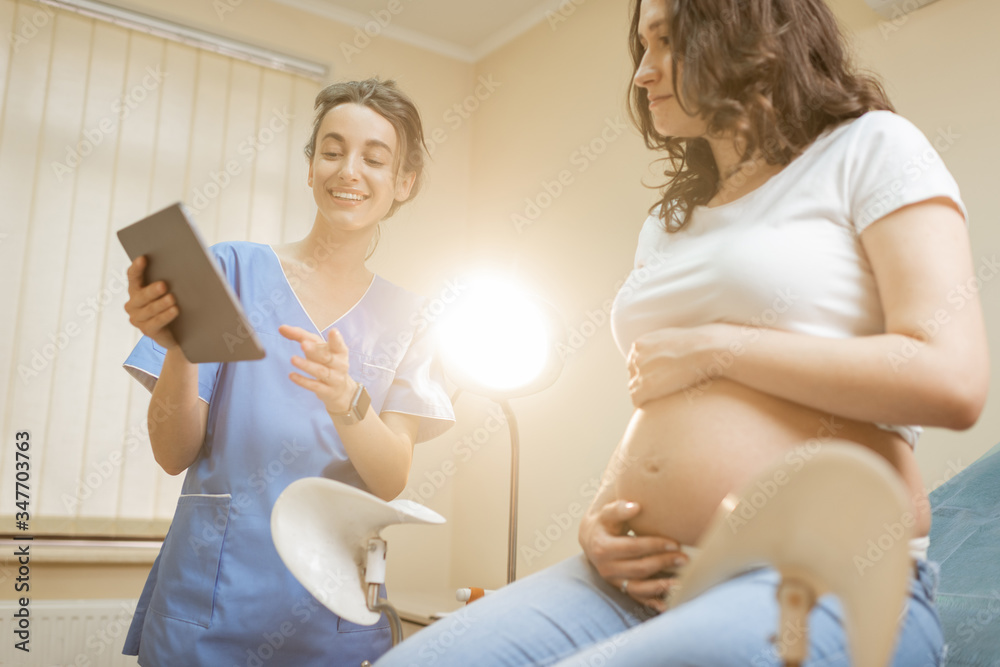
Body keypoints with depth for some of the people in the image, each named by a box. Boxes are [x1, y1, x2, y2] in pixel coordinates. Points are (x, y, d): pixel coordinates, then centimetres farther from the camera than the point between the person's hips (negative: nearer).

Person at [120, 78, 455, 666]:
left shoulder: (402, 319, 4)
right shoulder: (236, 268, -3)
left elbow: (393, 480, -7)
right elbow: (175, 455, -5)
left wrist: (347, 401, -26)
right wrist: (177, 349, -23)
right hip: (210, 599, -2)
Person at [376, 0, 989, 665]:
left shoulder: (870, 147, 3)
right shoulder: (668, 221, 23)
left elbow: (952, 379, -11)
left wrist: (717, 348, -8)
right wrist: (598, 519, 4)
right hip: (650, 577, 6)